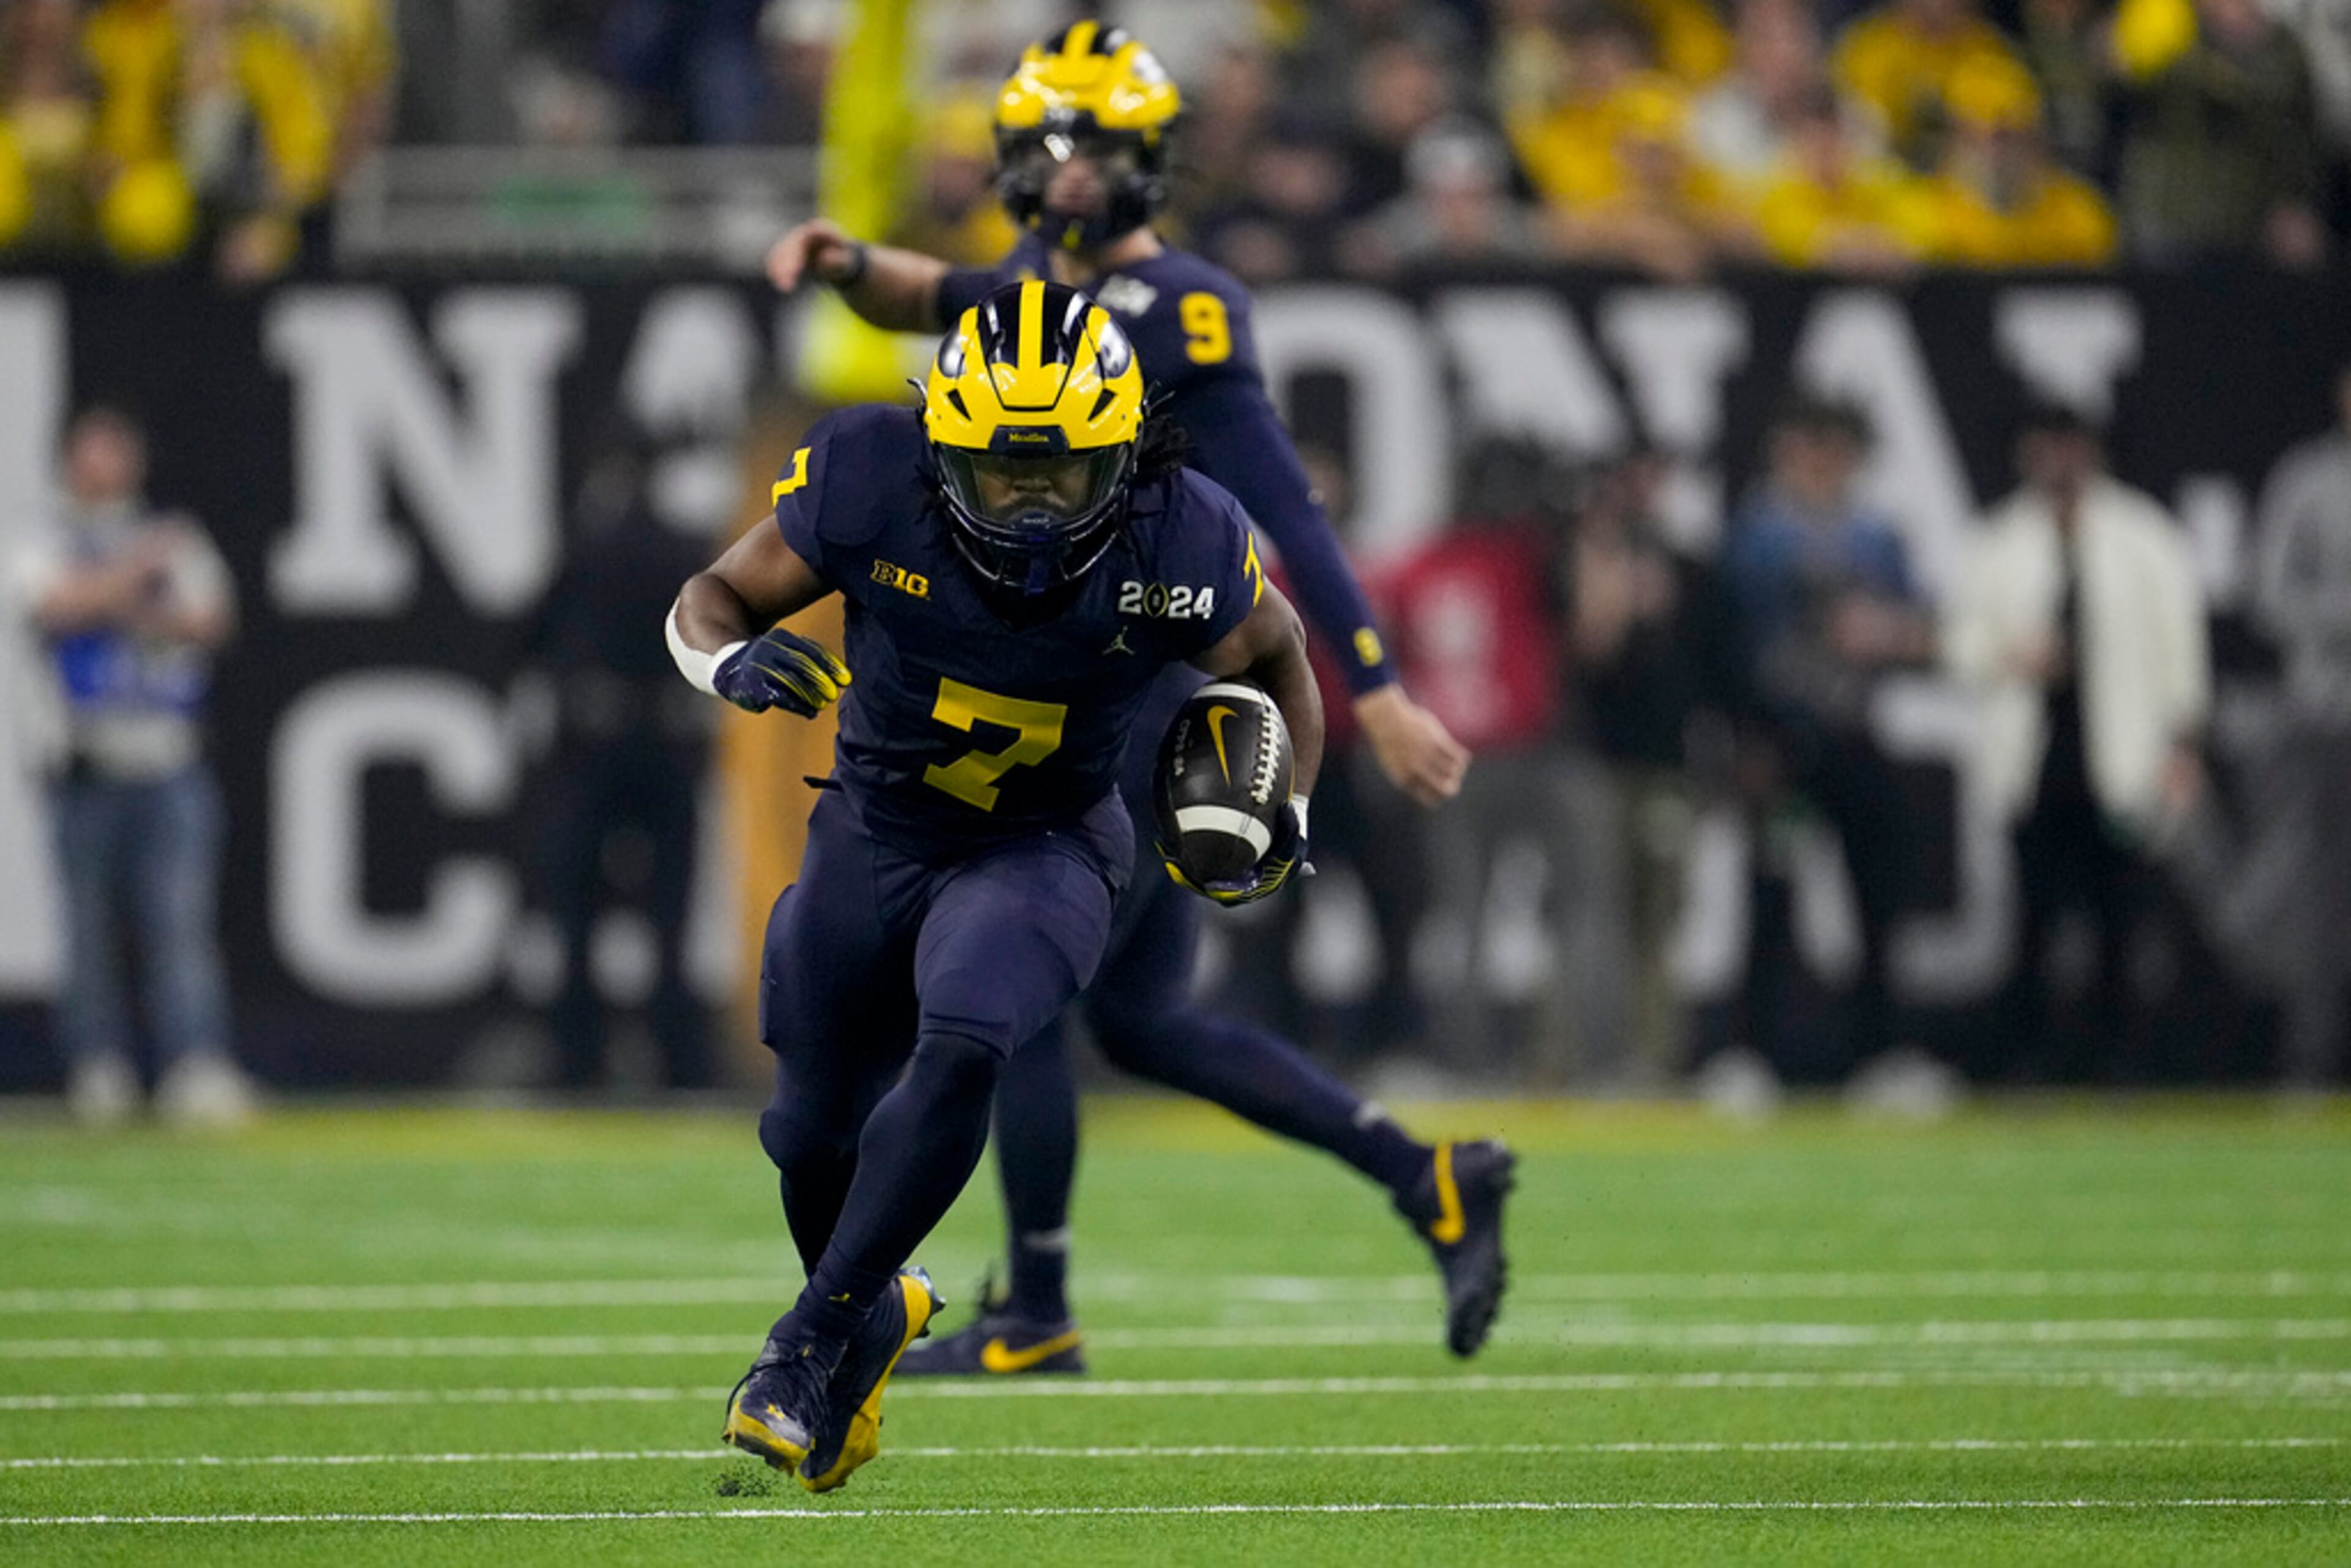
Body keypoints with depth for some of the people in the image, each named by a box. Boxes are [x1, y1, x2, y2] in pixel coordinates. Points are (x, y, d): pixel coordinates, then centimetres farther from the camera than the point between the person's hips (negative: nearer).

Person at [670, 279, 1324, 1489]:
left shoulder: (1176, 546, -22)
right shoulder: (869, 483, -23)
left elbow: (1275, 653, 1)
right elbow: (710, 598, -10)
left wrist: (1283, 810, -11)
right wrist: (730, 657, -33)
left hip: (1045, 846, -2)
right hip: (874, 832, 2)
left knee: (960, 1049, -29)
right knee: (815, 1130, 11)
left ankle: (817, 1338, -17)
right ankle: (878, 1308, 44)